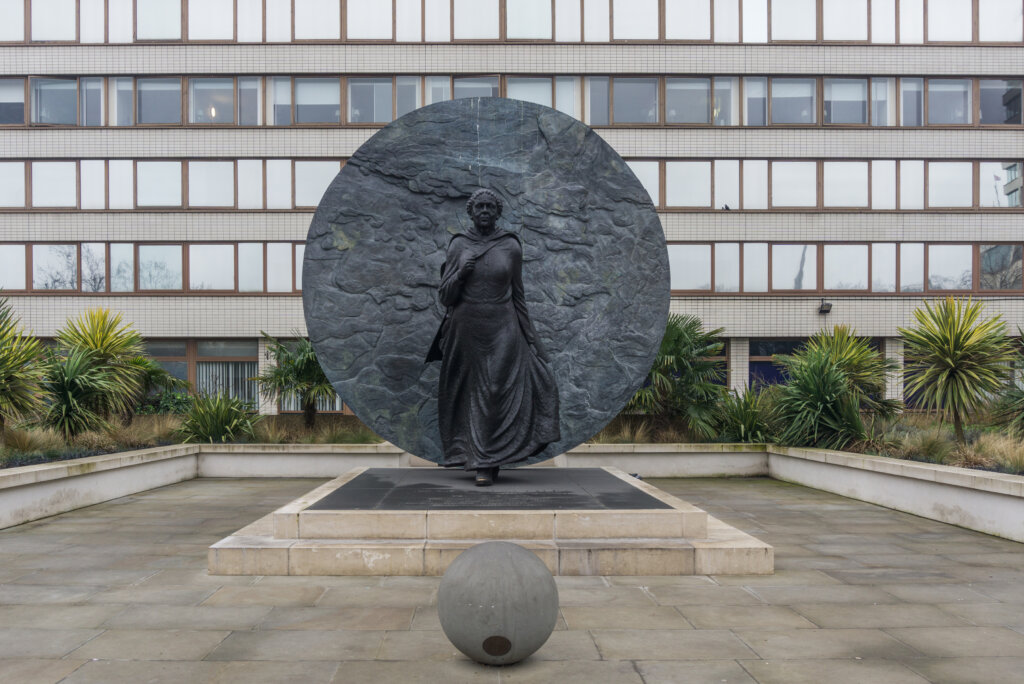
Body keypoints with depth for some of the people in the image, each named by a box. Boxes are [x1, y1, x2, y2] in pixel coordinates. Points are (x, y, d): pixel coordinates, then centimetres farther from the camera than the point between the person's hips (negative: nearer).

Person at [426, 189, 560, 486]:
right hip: (466, 328, 1)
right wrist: (460, 275, -16)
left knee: (498, 393, -8)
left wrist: (528, 337, 7)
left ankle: (486, 461, -1)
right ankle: (484, 461, 15)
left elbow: (517, 295, 9)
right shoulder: (458, 245, 4)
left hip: (502, 328, -1)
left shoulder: (511, 246, 3)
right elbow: (445, 295, 4)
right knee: (473, 394, 3)